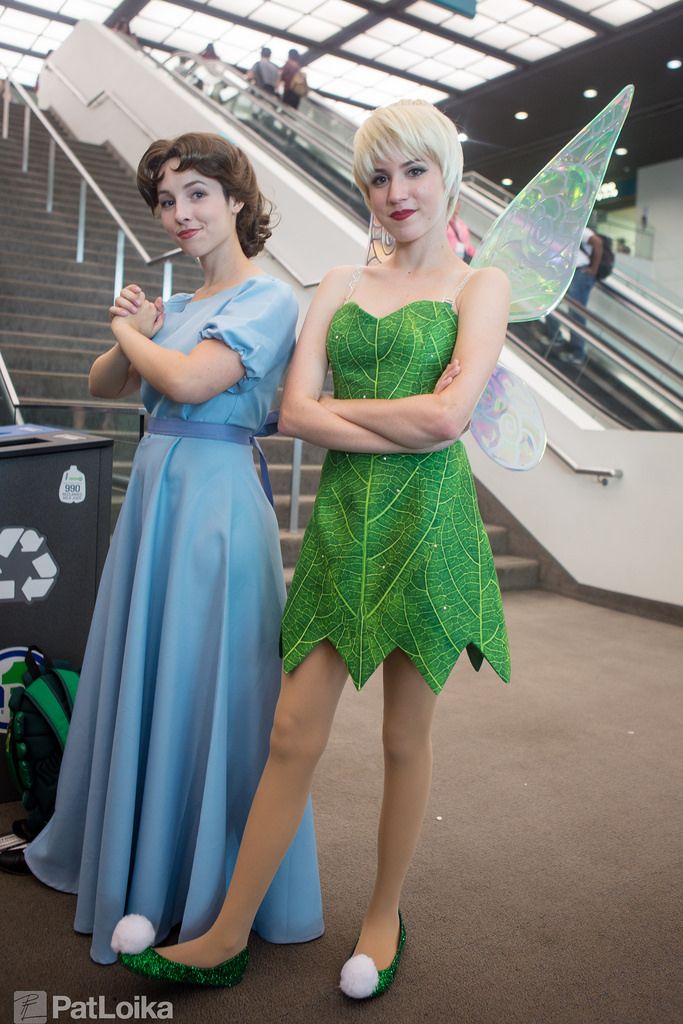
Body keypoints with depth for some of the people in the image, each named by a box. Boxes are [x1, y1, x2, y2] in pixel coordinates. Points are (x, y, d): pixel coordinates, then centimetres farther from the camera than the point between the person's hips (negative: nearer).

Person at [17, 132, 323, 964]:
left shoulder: (268, 299, -7)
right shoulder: (180, 305, 17)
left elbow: (188, 381, -21)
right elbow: (103, 386, 19)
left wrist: (135, 332, -2)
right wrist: (132, 336, -1)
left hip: (214, 498, -8)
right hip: (153, 490, 8)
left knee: (204, 690, 1)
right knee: (138, 679, 17)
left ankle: (215, 898, 23)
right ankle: (125, 856, 40)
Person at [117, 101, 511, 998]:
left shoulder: (479, 285, 5)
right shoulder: (341, 285, 14)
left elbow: (448, 415, -11)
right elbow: (293, 412, 1)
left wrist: (336, 405, -2)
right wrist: (404, 431, -9)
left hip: (427, 520, -2)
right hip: (344, 516, 3)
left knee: (406, 737, 9)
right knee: (294, 732, 4)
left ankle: (385, 917, 32)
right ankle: (227, 937, 20)